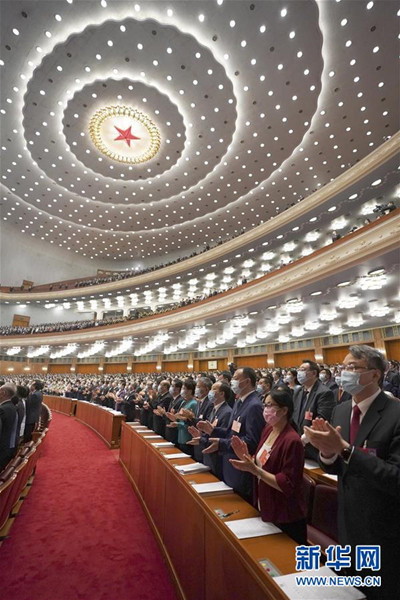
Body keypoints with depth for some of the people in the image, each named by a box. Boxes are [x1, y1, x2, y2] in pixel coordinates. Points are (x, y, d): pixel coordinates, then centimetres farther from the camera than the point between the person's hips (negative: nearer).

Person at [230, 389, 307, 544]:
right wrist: (246, 457, -13)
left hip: (286, 518, -7)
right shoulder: (268, 429, -2)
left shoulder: (292, 440, -27)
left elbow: (287, 485, -25)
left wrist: (253, 469, -30)